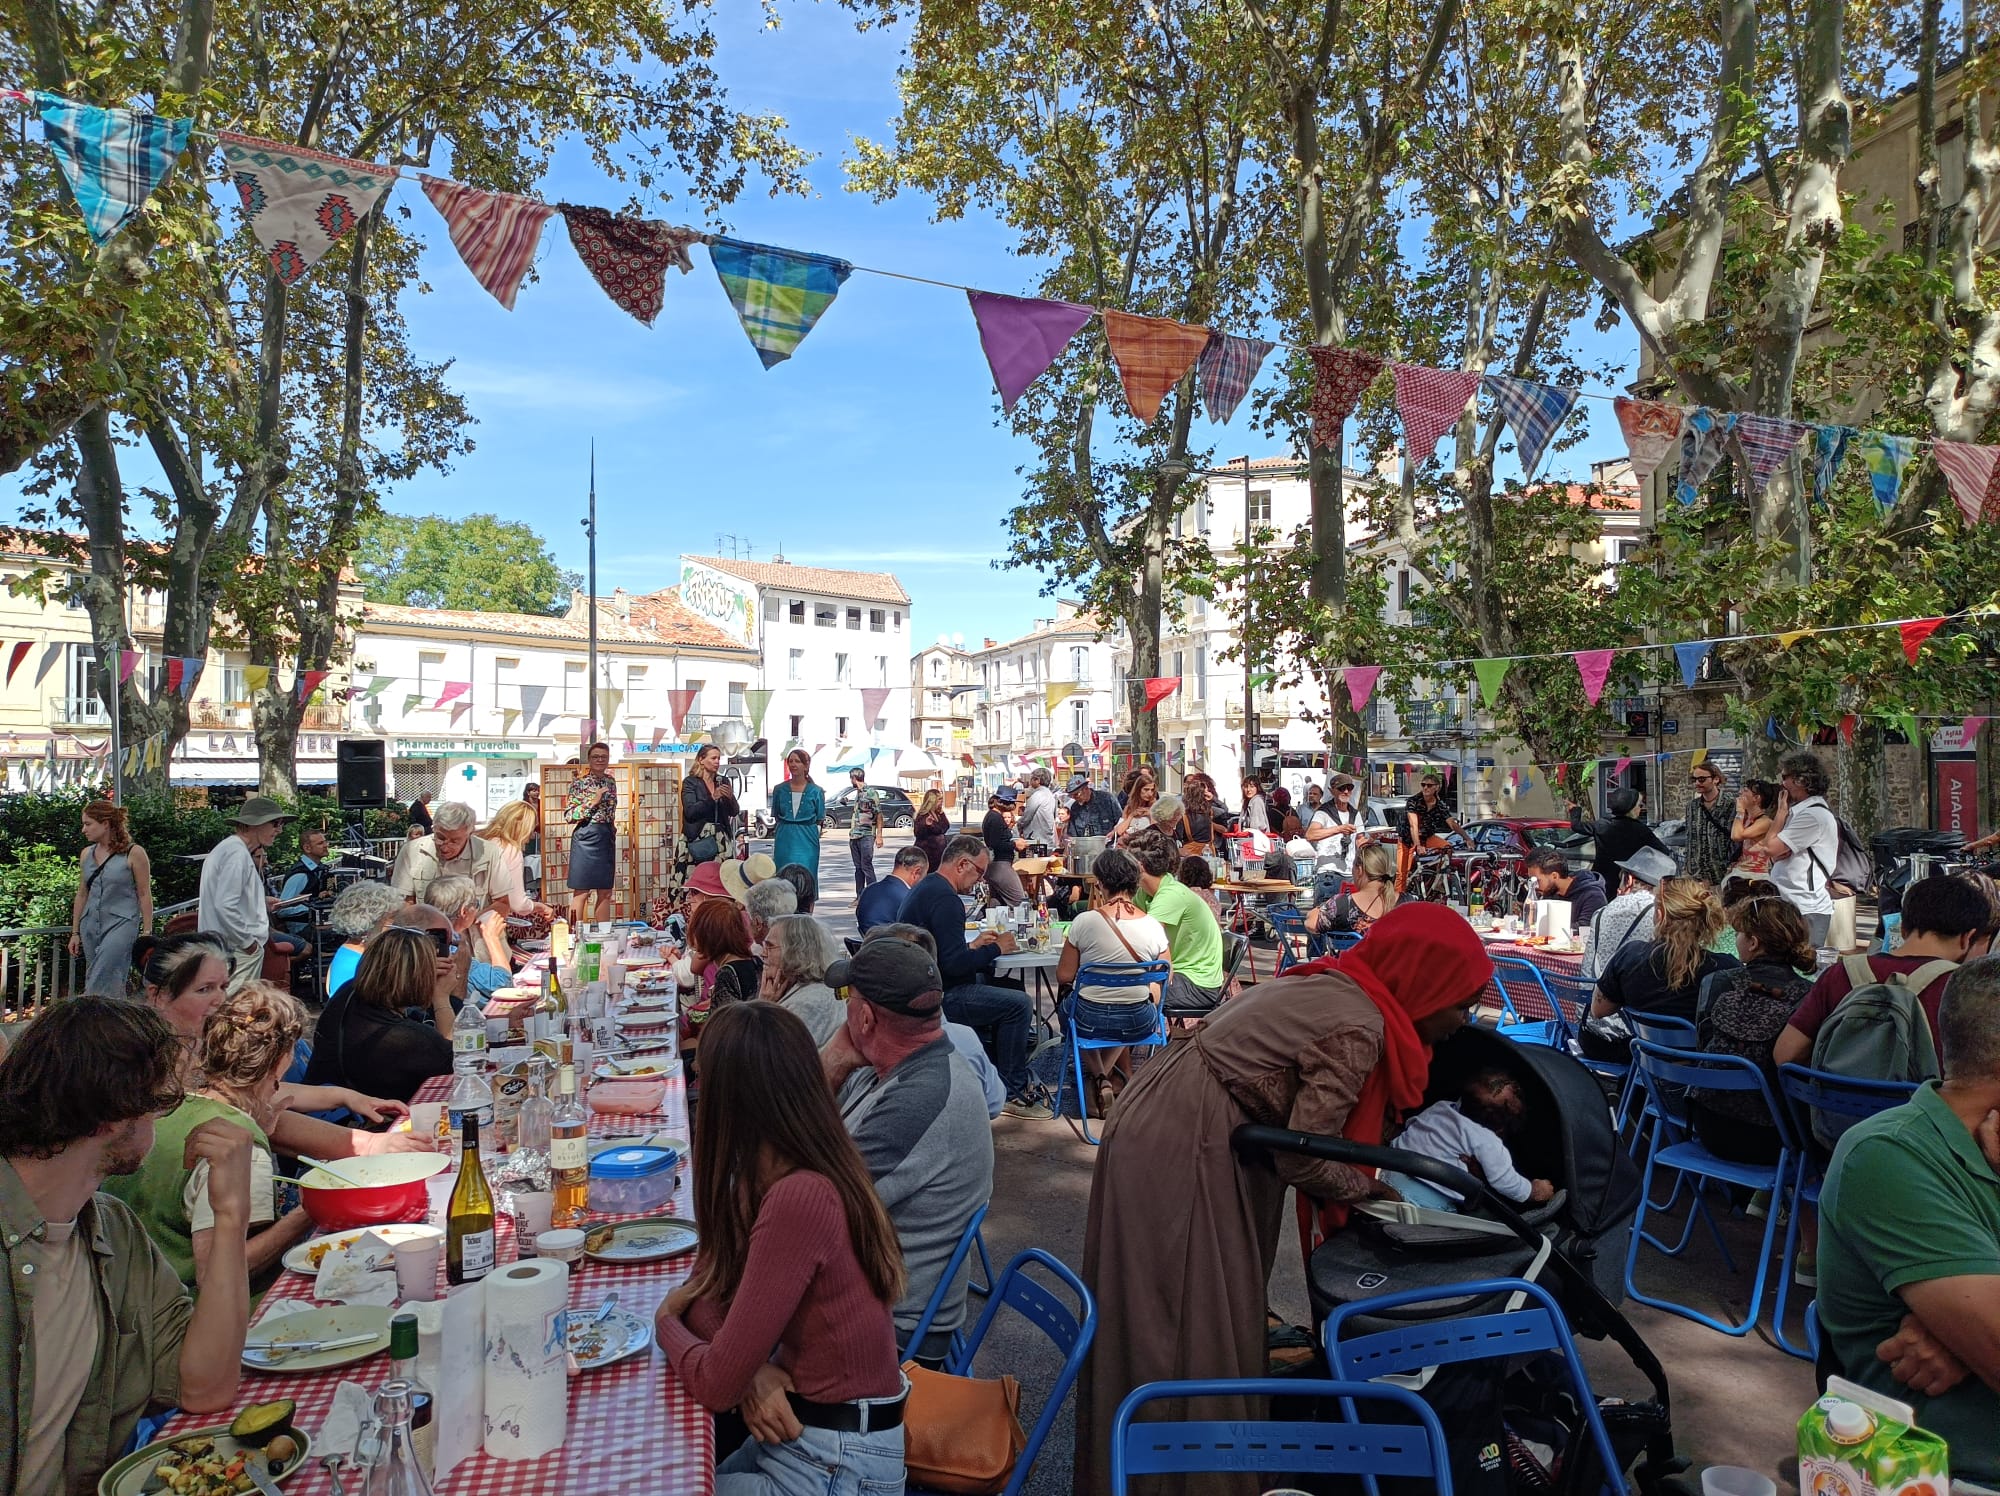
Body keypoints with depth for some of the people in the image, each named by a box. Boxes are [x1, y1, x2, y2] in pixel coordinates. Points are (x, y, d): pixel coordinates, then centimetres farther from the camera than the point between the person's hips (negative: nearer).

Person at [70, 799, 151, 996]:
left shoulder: (134, 853, -6)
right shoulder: (87, 854, 11)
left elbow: (144, 894, -5)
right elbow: (82, 894, 17)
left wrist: (147, 932, -7)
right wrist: (75, 932, 16)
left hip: (121, 923, -6)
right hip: (91, 926, 6)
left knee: (98, 986, -13)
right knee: (112, 985, 8)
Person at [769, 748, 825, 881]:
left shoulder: (816, 791, 1)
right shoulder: (779, 790, 6)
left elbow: (820, 820, 5)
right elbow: (776, 817, 13)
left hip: (807, 842, -1)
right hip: (784, 841, 2)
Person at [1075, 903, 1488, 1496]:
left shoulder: (1339, 984, 8)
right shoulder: (1357, 1027, -20)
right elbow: (1302, 1160, -17)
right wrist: (1369, 1190, 1)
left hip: (1162, 1130, 9)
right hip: (1180, 1159, -9)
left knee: (1156, 1325, 19)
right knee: (1196, 1334, 3)